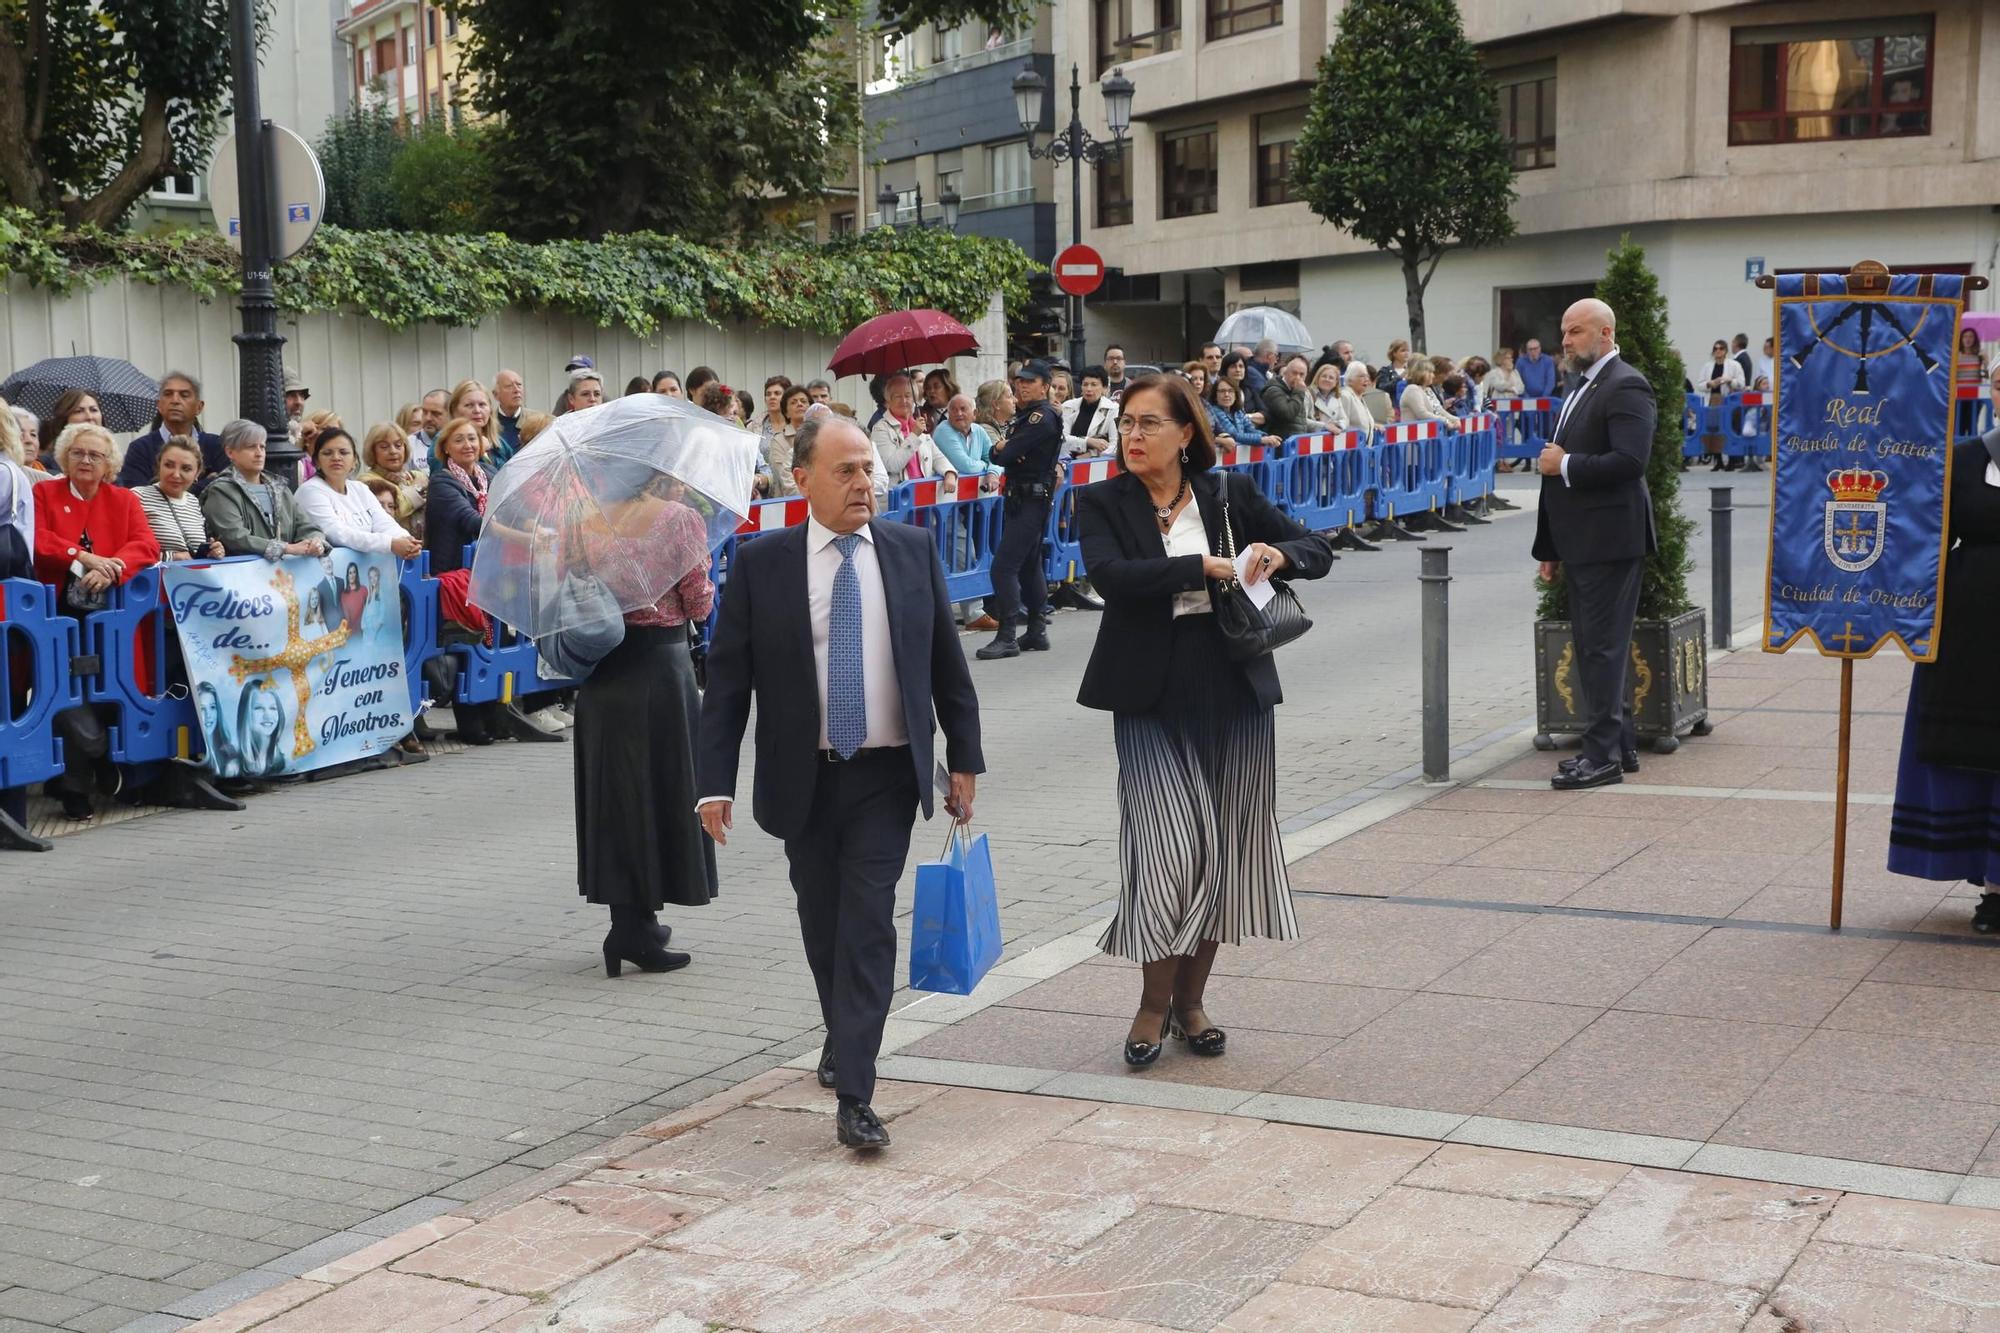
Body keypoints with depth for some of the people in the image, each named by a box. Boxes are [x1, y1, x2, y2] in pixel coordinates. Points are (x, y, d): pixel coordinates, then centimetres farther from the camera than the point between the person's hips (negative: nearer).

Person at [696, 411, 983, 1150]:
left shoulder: (913, 550, 1)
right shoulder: (760, 563, -4)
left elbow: (946, 660, 6)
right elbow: (727, 677, -3)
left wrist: (964, 758, 4)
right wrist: (715, 781, -8)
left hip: (887, 776, 0)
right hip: (803, 779, 1)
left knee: (868, 926, -7)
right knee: (823, 926, 13)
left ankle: (854, 1095, -7)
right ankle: (844, 1038, 38)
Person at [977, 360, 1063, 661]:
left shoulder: (1042, 417, -14)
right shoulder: (1024, 416, 17)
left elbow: (1006, 455, -20)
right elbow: (998, 456, 14)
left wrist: (1003, 449, 2)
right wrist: (1000, 448, -7)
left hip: (1032, 498, -11)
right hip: (1019, 498, 11)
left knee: (1004, 566, -14)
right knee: (1030, 565, 15)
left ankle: (1006, 638, -14)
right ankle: (1037, 633, 22)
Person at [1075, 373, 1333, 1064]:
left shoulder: (1230, 492, 5)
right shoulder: (1102, 503, -1)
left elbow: (1318, 551, 10)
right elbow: (1111, 574, -19)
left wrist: (1278, 556, -12)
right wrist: (1207, 567, -24)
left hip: (1233, 690, 3)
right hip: (1150, 697, -3)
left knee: (1225, 849, 8)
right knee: (1169, 849, -9)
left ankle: (1190, 999, 24)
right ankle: (1154, 1003, 10)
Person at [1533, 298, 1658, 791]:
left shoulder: (1625, 388, -11)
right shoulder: (1581, 389, 19)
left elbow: (1630, 460, -24)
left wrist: (1565, 465, -15)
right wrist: (1550, 547, 19)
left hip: (1609, 542, -10)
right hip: (1580, 543, 10)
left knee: (1602, 648, -7)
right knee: (1592, 647, 13)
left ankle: (1604, 755, -3)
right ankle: (1618, 745, 22)